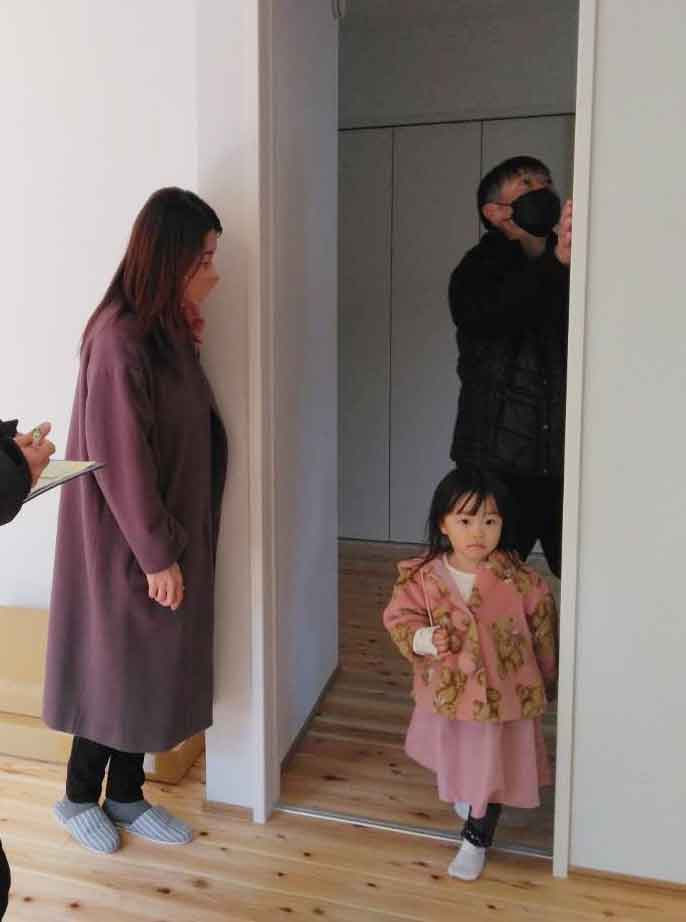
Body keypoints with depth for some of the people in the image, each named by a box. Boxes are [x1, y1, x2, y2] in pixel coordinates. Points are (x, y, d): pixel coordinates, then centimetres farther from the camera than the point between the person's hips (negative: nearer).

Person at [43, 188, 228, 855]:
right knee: (116, 665, 9)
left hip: (168, 533, 8)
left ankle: (126, 796, 35)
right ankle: (79, 798, 33)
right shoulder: (119, 339, -21)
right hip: (125, 541, -8)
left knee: (154, 666, 17)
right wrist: (157, 553, -16)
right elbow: (120, 458, -21)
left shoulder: (168, 332, 6)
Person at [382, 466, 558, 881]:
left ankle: (476, 840, 39)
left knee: (493, 770, 14)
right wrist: (426, 639, -30)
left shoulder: (522, 582, -19)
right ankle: (464, 797, 61)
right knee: (456, 762, 28)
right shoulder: (422, 577, -17)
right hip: (446, 692, 3)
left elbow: (543, 633, -5)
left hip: (502, 694, -2)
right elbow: (400, 619, -9)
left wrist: (547, 683, 7)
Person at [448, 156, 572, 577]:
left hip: (568, 462, 3)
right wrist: (556, 263, -31)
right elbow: (489, 318, -19)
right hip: (498, 464, -2)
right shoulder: (477, 273, 4)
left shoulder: (575, 270, 11)